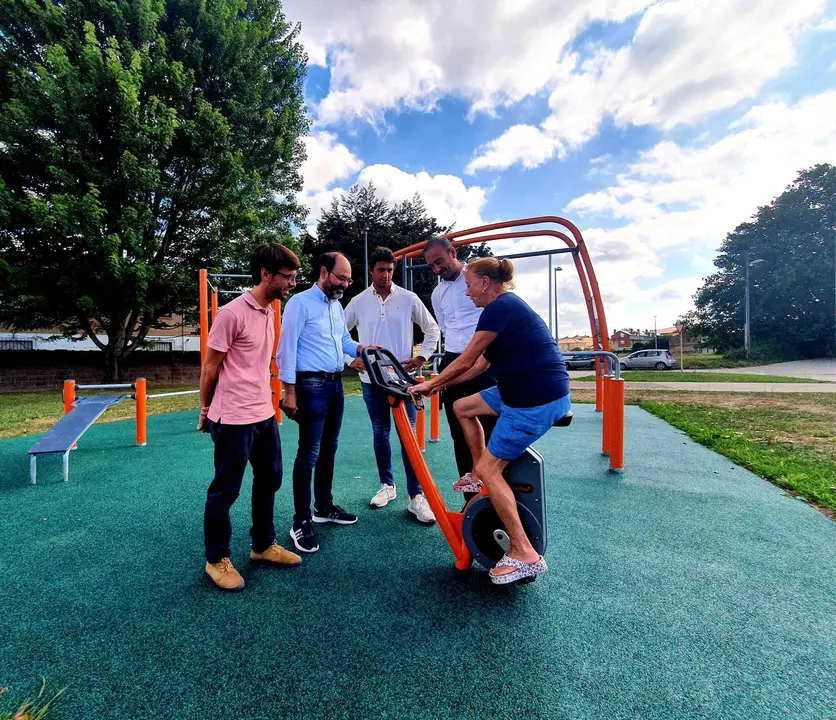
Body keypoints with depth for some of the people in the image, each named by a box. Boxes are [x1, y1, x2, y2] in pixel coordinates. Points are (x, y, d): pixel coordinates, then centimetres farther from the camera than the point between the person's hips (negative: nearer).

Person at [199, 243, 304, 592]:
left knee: (269, 480, 18)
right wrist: (206, 410, -1)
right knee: (225, 490, 7)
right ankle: (216, 560, 27)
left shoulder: (269, 312, 8)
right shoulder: (232, 313, -17)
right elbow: (210, 366, -10)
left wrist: (268, 400, 17)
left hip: (264, 415, 8)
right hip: (234, 419, -8)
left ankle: (263, 545, 36)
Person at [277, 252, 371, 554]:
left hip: (336, 384, 8)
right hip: (312, 385, -8)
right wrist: (290, 390, -17)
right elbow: (287, 347, -13)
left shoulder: (337, 306, 15)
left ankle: (324, 507, 30)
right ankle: (301, 522, 7)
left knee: (328, 450, 15)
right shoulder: (300, 302, -9)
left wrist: (361, 348, -1)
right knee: (309, 454, -5)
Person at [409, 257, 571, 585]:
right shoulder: (509, 305, 17)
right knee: (463, 407, 18)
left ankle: (525, 555, 2)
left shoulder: (499, 307, -14)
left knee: (489, 468, -5)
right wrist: (441, 384, 19)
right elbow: (481, 364, 18)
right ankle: (479, 476, 28)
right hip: (524, 389, 10)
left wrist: (431, 384, 3)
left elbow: (465, 361, -11)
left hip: (538, 399, -10)